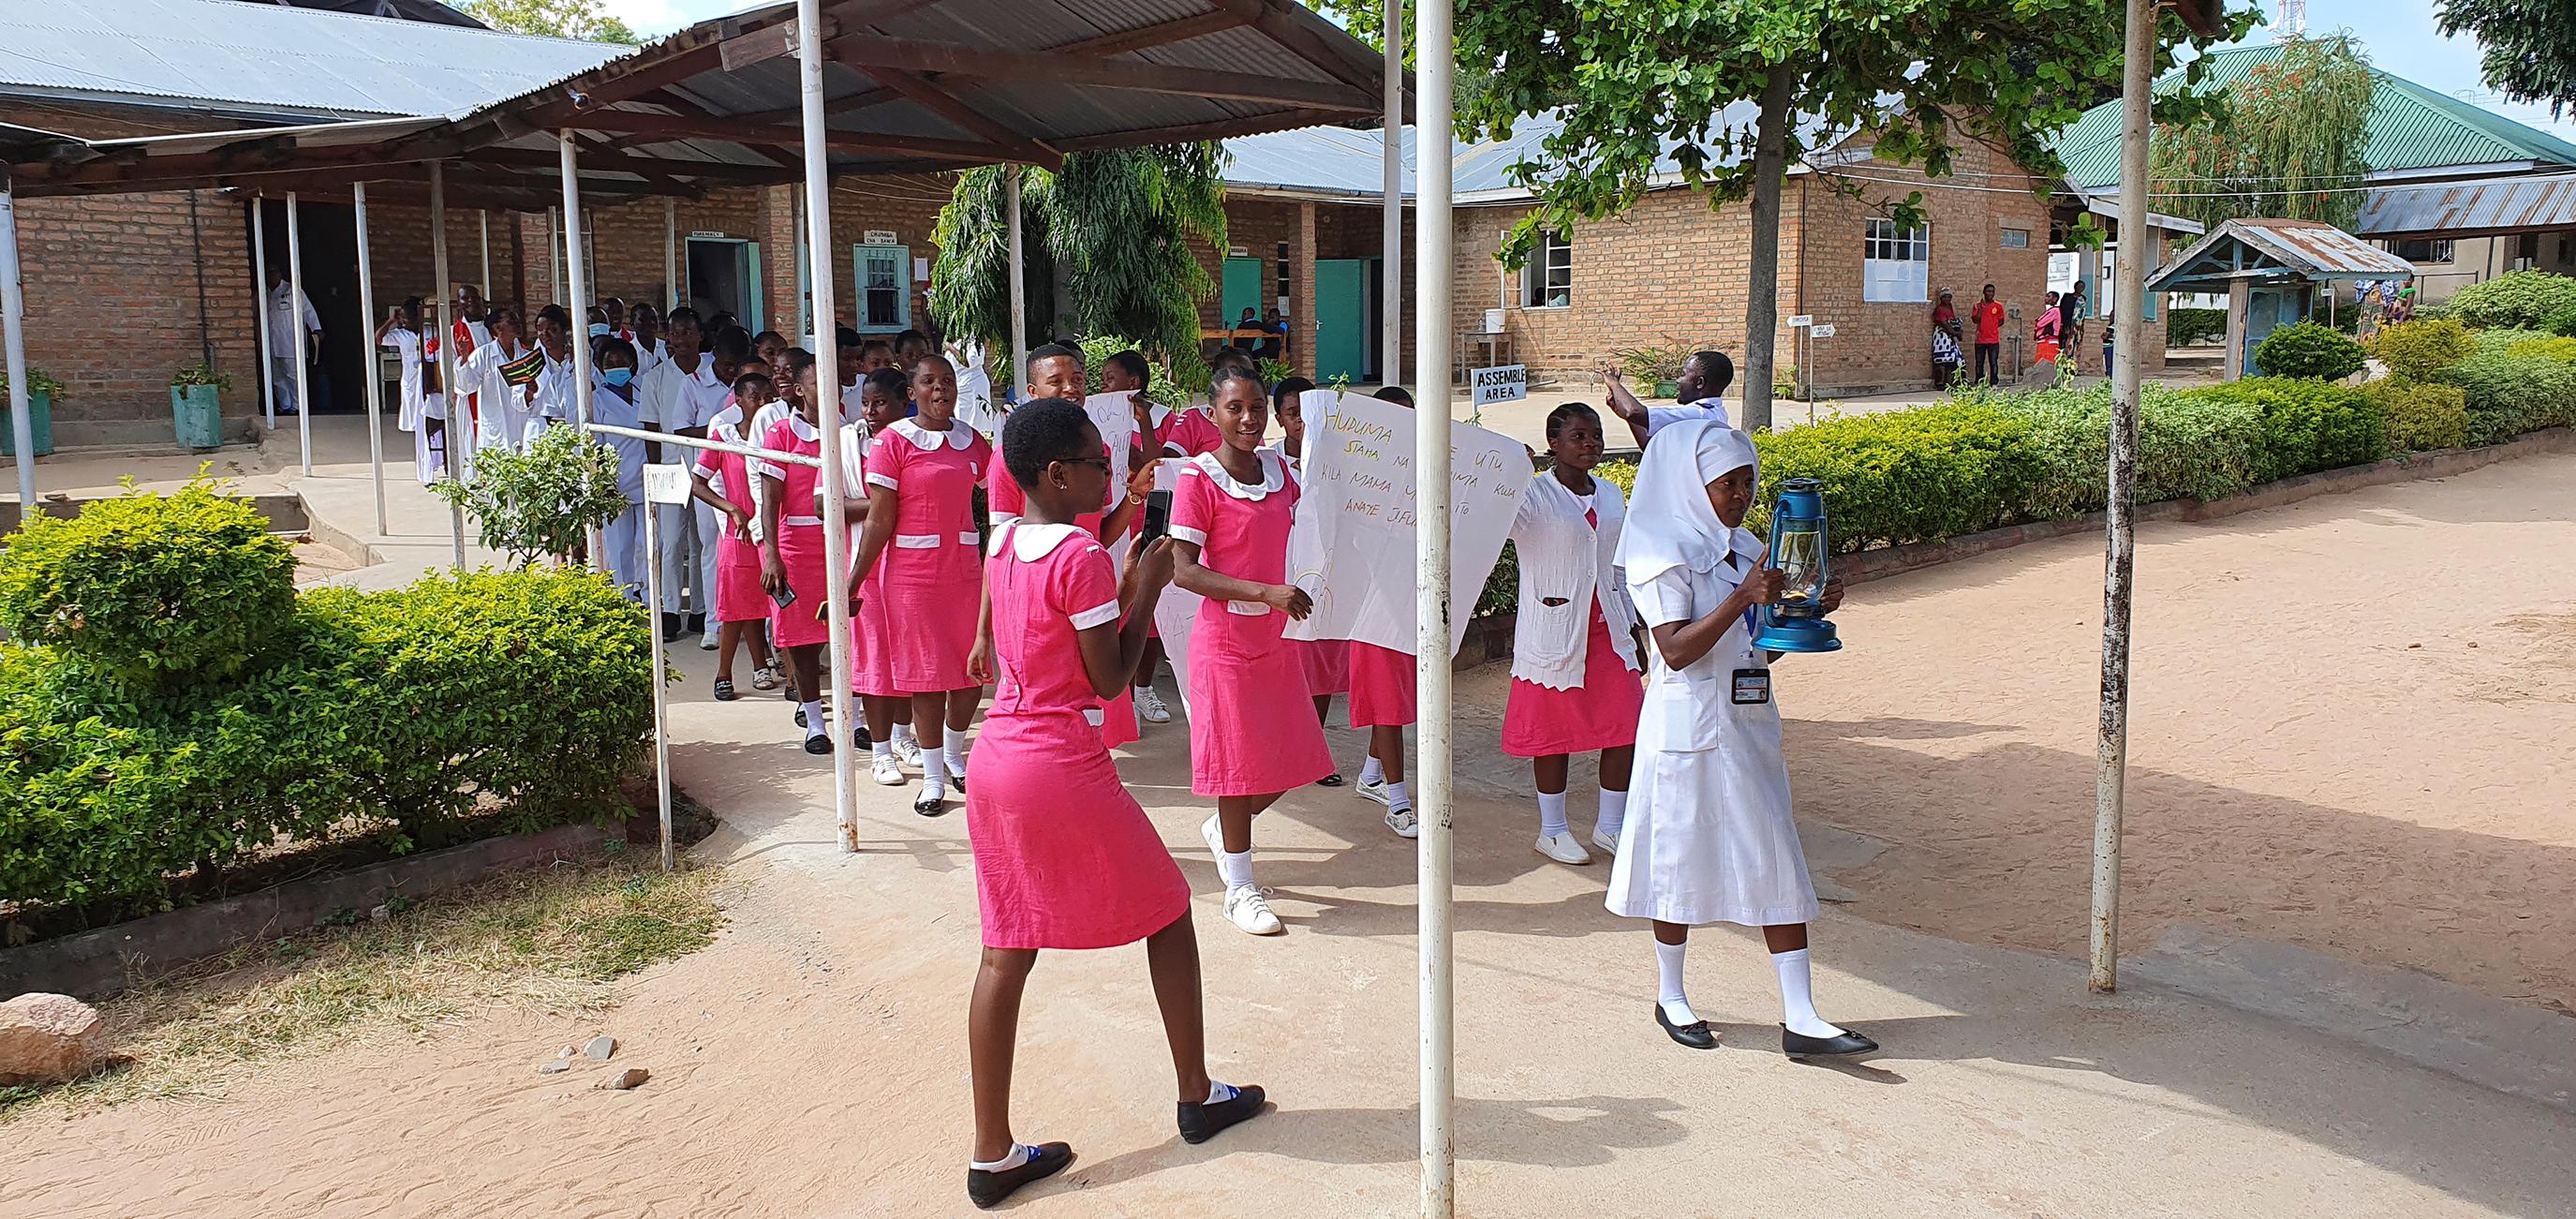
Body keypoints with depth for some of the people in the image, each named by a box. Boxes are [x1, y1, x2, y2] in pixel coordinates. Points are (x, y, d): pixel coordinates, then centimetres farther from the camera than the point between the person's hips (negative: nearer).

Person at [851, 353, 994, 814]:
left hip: (964, 570, 4)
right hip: (913, 572, -4)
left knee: (972, 672, 8)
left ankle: (954, 755, 33)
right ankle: (933, 778, 15)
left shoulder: (971, 440, 8)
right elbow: (880, 520, -8)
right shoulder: (894, 441, -6)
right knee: (926, 674, 2)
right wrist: (854, 579, -10)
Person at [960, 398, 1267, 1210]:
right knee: (1169, 914, 13)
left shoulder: (1003, 547, 9)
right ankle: (1198, 1097, 27)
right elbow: (1109, 678, -11)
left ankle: (992, 1156, 13)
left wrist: (1125, 589, 13)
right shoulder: (1083, 558, -15)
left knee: (1006, 952, 9)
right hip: (1066, 770, -7)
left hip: (997, 760, 8)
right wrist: (1147, 590, -3)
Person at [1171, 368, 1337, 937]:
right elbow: (1183, 570, -19)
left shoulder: (1279, 470, 5)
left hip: (1276, 639, 6)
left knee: (1288, 759, 12)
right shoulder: (1198, 478, -14)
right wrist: (1266, 592, -26)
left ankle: (1222, 830, 38)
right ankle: (1240, 889, 20)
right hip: (1225, 640, -6)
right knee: (1238, 759, 4)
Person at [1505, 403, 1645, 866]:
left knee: (1626, 728, 5)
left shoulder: (1611, 495, 11)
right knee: (1555, 732, 4)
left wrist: (1633, 627, 17)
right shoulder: (1532, 496, -8)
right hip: (1554, 633, -6)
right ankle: (1552, 831, 19)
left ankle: (1611, 825, 22)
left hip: (1607, 631, 6)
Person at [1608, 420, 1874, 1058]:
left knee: (1777, 861, 3)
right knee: (1682, 857, 6)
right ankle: (1671, 998, 24)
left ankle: (1800, 1018, 6)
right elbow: (1676, 651, -21)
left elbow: (1760, 646, 16)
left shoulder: (1745, 549, 11)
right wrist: (1742, 599, -28)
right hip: (1688, 729, -7)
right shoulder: (1664, 553, -10)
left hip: (1750, 723, 7)